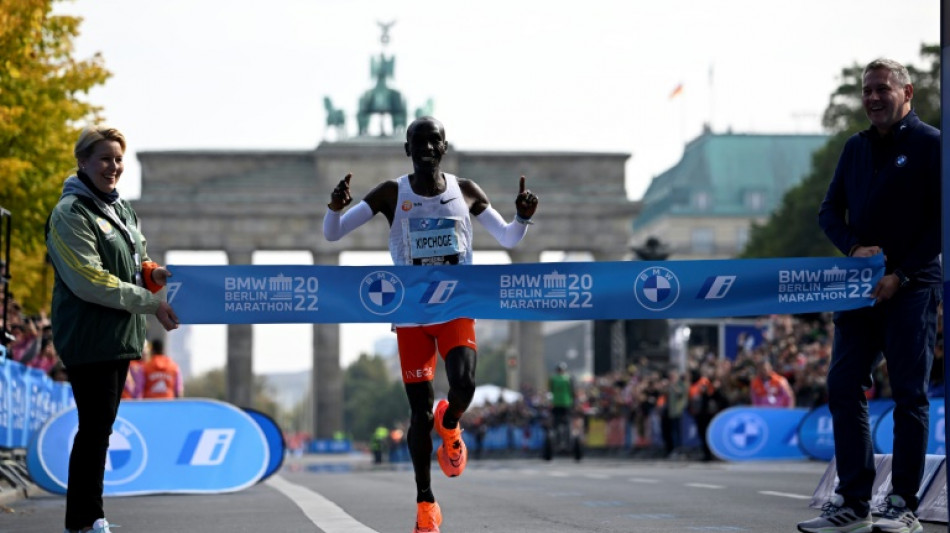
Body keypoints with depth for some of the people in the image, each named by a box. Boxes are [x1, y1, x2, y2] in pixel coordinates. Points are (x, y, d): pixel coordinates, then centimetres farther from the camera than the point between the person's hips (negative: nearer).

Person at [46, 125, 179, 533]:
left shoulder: (120, 209, 15)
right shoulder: (71, 213, -12)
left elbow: (132, 264, 22)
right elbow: (90, 281, -20)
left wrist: (152, 274, -2)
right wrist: (151, 302, -18)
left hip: (120, 337, 9)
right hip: (89, 339, -9)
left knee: (101, 427, 12)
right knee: (95, 428, -7)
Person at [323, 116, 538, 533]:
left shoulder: (465, 192, 2)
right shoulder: (390, 194, -3)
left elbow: (509, 239, 10)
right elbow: (331, 234, -5)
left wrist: (523, 216, -11)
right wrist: (335, 207, -27)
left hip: (457, 311, 1)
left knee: (463, 385, -25)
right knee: (420, 410, -3)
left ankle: (449, 424, 12)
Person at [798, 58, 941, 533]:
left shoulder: (930, 144, -2)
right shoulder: (856, 148, 16)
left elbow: (941, 219, -8)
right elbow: (830, 210, 16)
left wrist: (901, 274, -14)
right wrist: (854, 248, -5)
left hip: (912, 288, -6)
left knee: (909, 394, -3)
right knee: (843, 388, 1)